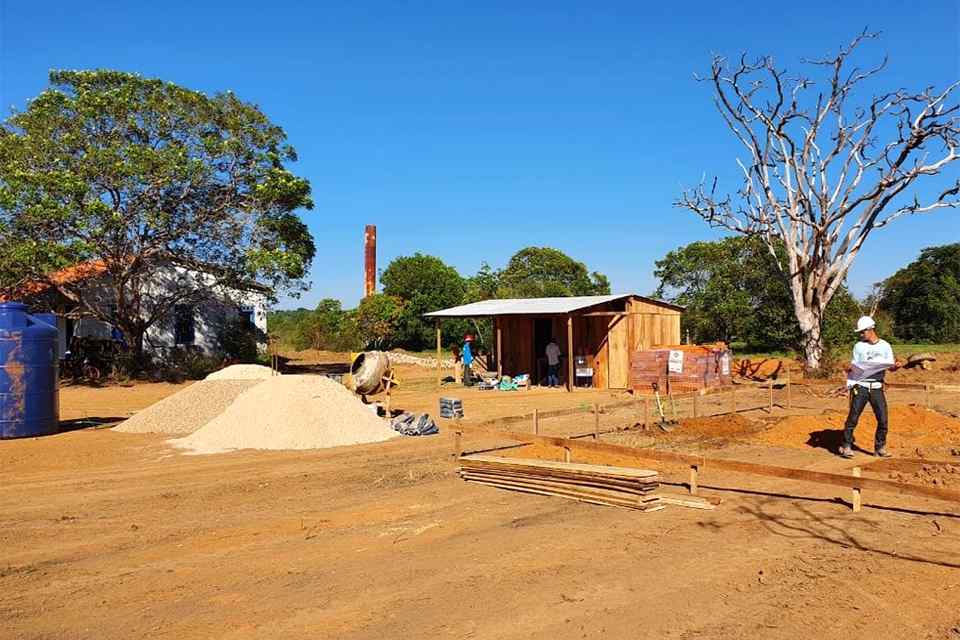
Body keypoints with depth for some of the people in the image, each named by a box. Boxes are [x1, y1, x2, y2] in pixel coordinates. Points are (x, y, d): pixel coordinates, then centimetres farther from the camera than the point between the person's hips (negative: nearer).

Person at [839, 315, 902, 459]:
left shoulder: (885, 346, 7)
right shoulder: (859, 346, 7)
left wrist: (896, 366, -18)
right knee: (853, 417, -6)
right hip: (860, 386, -1)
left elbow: (890, 367, 5)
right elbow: (854, 366, 8)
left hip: (877, 388, 1)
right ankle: (846, 447, 0)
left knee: (883, 419, 0)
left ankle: (880, 448, 13)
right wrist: (849, 369, -15)